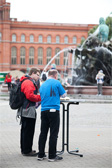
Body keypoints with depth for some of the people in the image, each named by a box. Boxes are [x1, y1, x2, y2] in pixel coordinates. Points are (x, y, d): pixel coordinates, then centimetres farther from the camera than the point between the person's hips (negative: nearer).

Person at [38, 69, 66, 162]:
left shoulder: (42, 85, 13)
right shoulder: (57, 83, -3)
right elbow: (64, 94, 5)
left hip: (44, 111, 5)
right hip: (54, 110, -5)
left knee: (43, 133, 10)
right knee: (53, 134, -1)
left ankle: (41, 155, 13)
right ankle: (52, 156, 0)